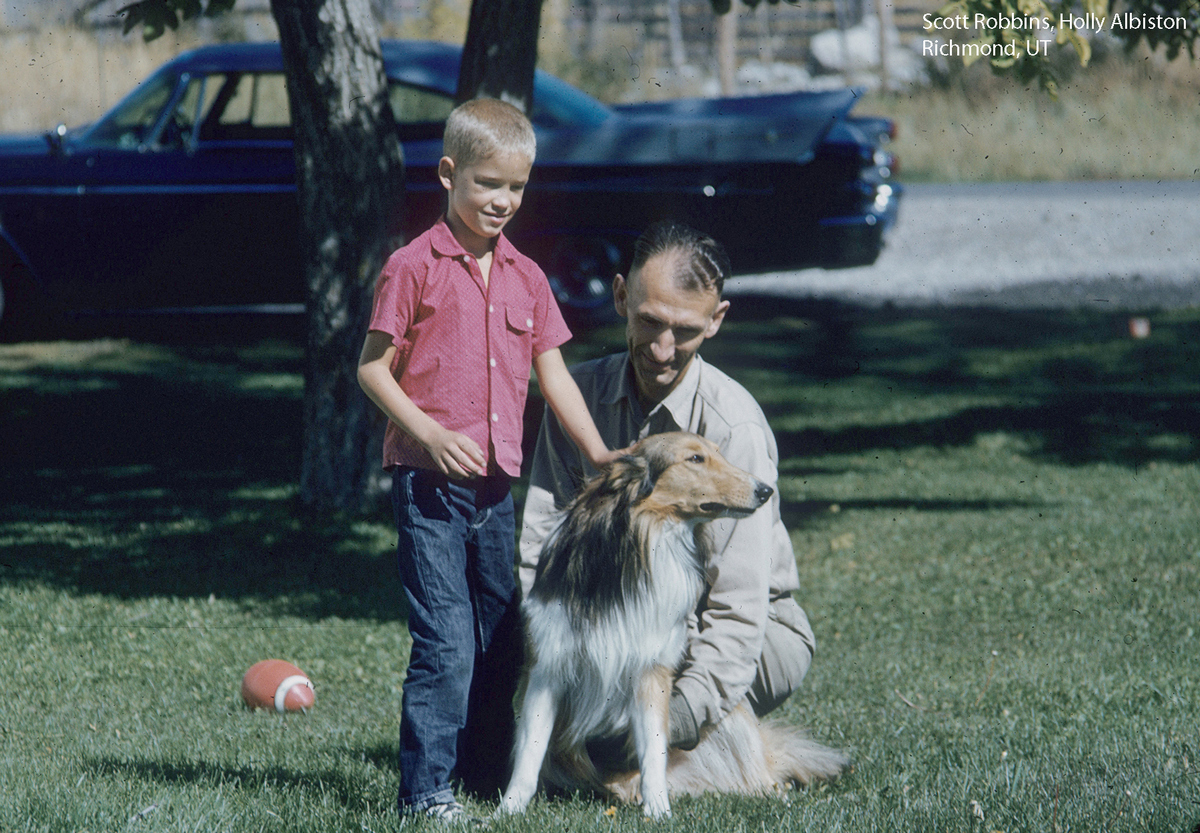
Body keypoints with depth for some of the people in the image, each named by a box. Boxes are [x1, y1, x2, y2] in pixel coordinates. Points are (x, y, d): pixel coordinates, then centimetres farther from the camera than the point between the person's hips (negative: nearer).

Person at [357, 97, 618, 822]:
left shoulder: (525, 277, 12)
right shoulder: (415, 267, -5)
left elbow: (553, 373, 15)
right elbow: (373, 367, -6)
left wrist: (598, 452, 6)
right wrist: (430, 433, -17)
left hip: (497, 482, 6)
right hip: (430, 481, -6)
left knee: (501, 639, 14)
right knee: (446, 644, -12)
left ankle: (490, 774, 26)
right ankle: (425, 788, -8)